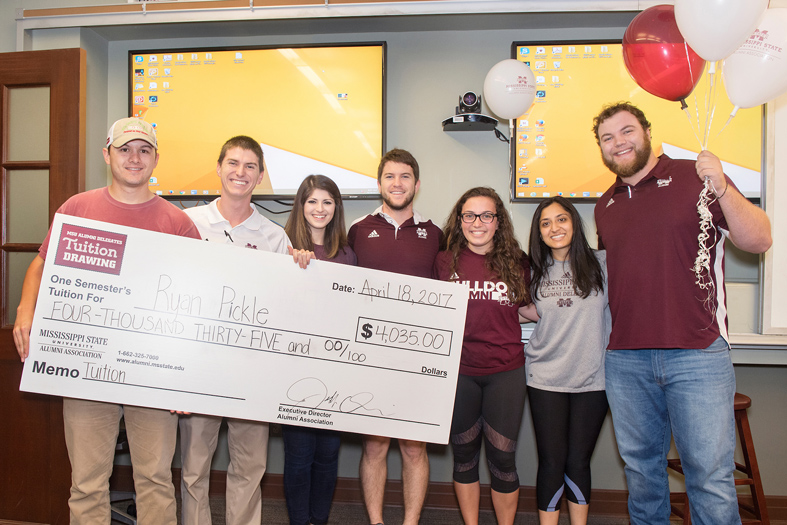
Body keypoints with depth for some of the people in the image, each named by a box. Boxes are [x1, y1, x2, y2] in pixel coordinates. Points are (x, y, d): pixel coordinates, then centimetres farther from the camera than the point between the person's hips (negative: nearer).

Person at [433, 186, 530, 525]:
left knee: (502, 457, 4)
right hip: (458, 372, 1)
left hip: (505, 372, 0)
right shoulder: (445, 262, 0)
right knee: (464, 453, 13)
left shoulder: (517, 263, 1)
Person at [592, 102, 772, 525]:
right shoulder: (605, 206, 14)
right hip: (625, 359, 5)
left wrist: (722, 189, -21)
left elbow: (758, 240, -6)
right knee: (640, 466, 16)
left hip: (696, 355, -4)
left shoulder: (696, 178, -1)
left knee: (710, 476, 0)